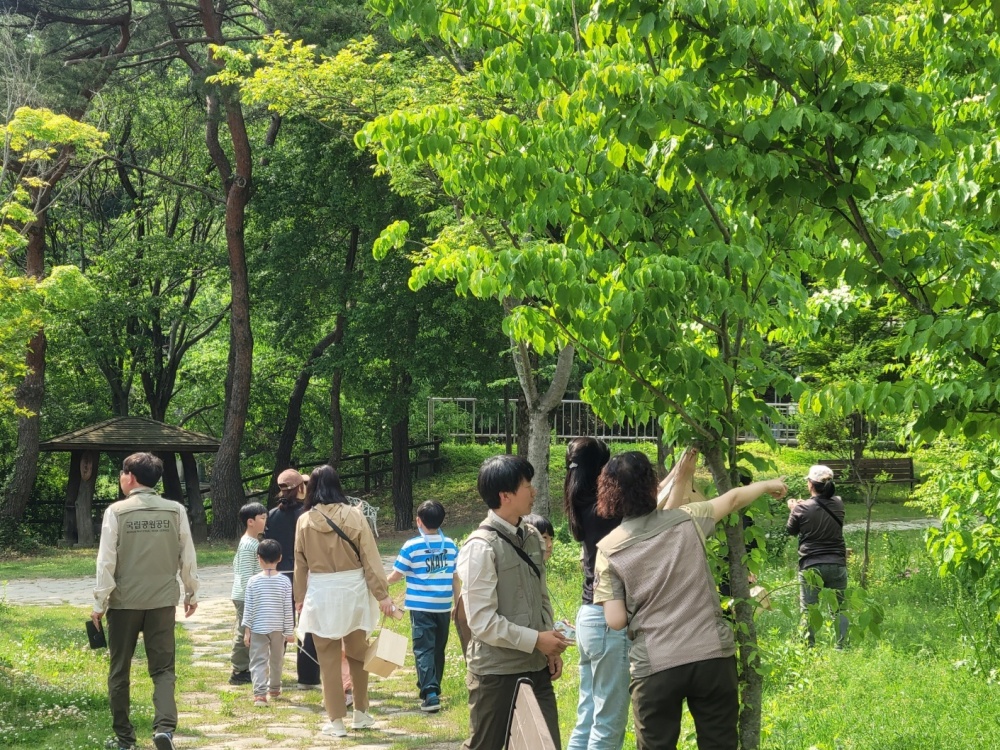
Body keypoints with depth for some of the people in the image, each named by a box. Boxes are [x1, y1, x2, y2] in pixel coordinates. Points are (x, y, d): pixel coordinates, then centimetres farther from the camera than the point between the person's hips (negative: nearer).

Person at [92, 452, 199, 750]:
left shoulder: (116, 512, -7)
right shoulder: (175, 511, 0)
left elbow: (106, 561, -9)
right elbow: (188, 557, 3)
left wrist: (99, 603, -2)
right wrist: (191, 593, 16)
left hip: (124, 601, -2)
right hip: (162, 601, 2)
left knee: (120, 670, 12)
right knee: (163, 668, 7)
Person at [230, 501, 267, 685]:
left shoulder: (253, 542, 13)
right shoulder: (248, 545, -19)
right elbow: (246, 575, -23)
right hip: (246, 596, -10)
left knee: (246, 633, 15)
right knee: (244, 633, -5)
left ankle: (245, 668, 23)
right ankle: (239, 672, 0)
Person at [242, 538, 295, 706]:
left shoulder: (253, 581, -7)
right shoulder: (285, 582, -5)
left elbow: (248, 608, -4)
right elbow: (288, 609, -2)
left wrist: (247, 630, 2)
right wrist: (290, 631, 5)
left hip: (258, 628, -2)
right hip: (278, 628, 2)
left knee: (259, 661, -2)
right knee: (277, 660, 20)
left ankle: (260, 693, -18)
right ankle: (274, 688, 38)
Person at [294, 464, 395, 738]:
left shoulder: (305, 521, -3)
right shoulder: (354, 515, -5)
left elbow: (300, 563, 4)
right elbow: (370, 558, -5)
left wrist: (300, 597, 17)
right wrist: (382, 594, -1)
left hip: (321, 595, -1)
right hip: (353, 592, 1)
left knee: (329, 659, 7)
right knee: (358, 654, 17)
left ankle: (336, 721, 9)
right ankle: (361, 713, 26)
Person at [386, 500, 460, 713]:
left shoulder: (412, 546, -9)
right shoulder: (450, 545, 2)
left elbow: (396, 575, -4)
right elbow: (456, 577, 7)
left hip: (420, 606, -4)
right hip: (443, 607, 4)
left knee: (424, 649, -5)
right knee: (438, 648, 16)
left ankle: (430, 693, -18)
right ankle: (433, 688, 28)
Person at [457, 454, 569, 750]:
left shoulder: (532, 537, 7)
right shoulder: (481, 547, -16)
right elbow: (482, 621, -19)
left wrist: (551, 649, 5)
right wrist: (536, 640, -15)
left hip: (536, 668, 7)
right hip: (497, 672, -7)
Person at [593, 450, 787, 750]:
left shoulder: (609, 550, -3)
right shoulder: (687, 520, 1)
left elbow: (616, 621, -6)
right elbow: (733, 500, 20)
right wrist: (767, 485, 39)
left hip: (654, 667, -1)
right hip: (713, 656, 1)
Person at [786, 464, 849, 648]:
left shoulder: (802, 508, -11)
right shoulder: (838, 504, -1)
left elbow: (791, 530, 7)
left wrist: (793, 510, 24)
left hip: (811, 566, -3)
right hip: (837, 565, 3)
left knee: (808, 610, 5)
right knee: (839, 609, 12)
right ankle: (842, 647, 9)